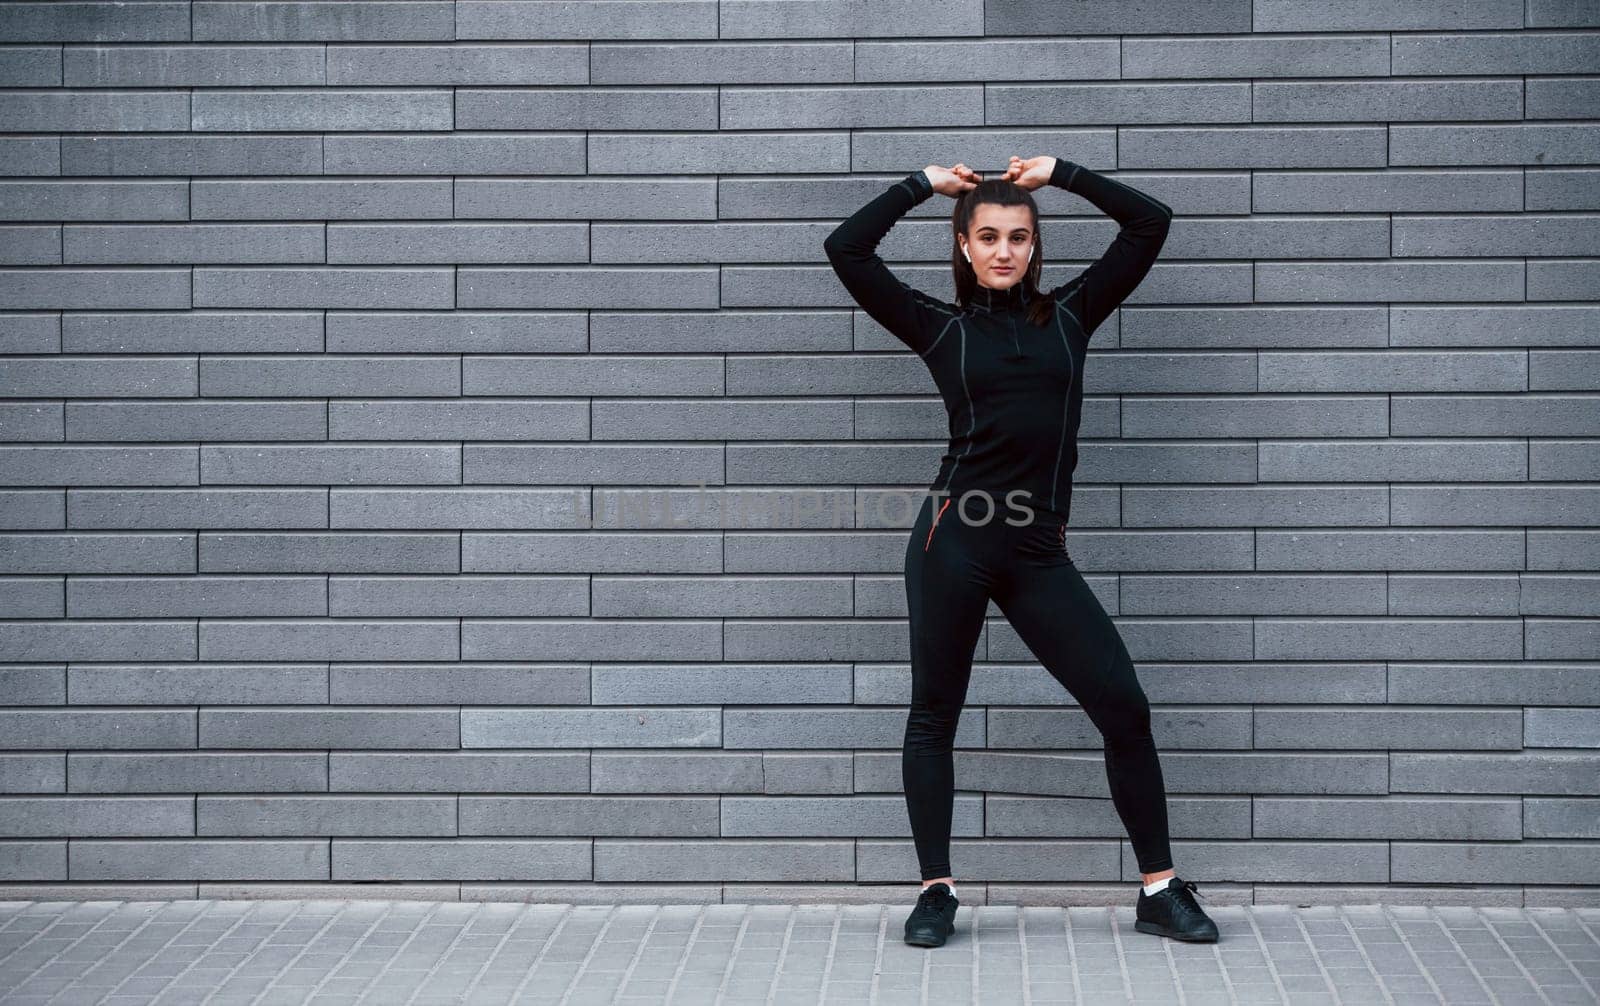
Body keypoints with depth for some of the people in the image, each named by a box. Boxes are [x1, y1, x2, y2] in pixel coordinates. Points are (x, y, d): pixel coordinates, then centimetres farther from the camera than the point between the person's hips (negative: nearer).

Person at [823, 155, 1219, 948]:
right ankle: (936, 892, 18)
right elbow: (846, 249, 2)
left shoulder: (1068, 315, 12)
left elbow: (1150, 224, 12)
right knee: (934, 715, 5)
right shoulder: (942, 328, 7)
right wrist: (922, 184, 10)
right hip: (955, 540, -1)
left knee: (1124, 707, -3)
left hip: (1039, 555, 2)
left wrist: (1059, 173, 14)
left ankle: (1161, 891, 8)